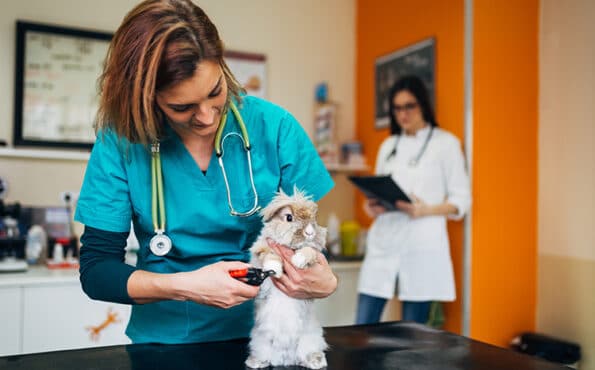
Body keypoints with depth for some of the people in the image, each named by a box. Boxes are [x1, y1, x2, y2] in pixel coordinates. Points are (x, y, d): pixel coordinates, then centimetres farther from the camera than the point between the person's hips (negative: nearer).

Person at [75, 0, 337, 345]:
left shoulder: (275, 127, -9)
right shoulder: (121, 140, -9)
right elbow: (95, 270, -6)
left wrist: (325, 281, -21)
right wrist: (185, 286, -21)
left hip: (260, 329, 0)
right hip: (162, 338, 1)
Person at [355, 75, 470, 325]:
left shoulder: (446, 143, 2)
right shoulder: (388, 145, 15)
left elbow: (461, 200, -1)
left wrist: (425, 210, -18)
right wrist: (372, 205, -3)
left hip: (422, 246, -4)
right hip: (383, 242, 4)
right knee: (362, 329, 2)